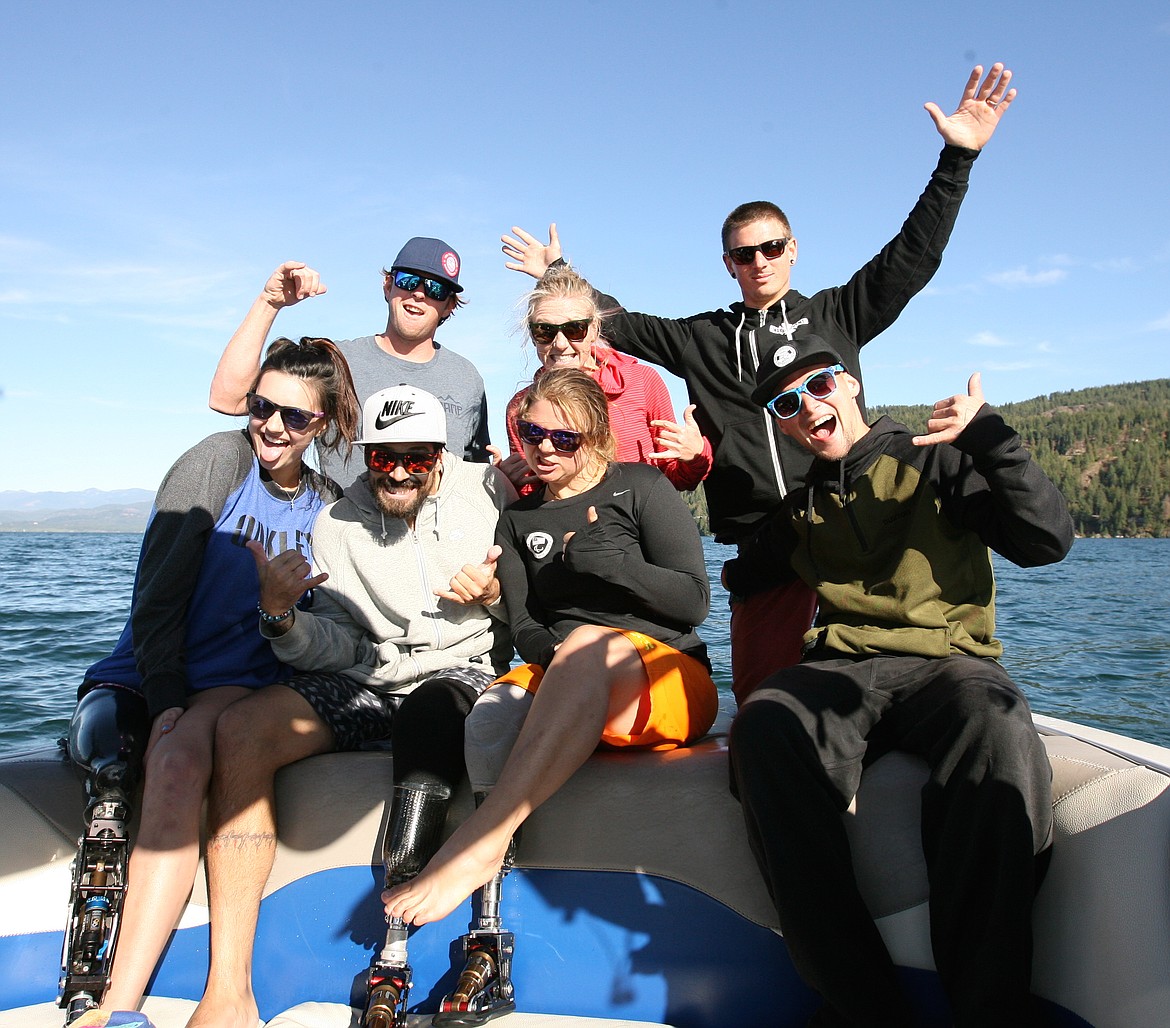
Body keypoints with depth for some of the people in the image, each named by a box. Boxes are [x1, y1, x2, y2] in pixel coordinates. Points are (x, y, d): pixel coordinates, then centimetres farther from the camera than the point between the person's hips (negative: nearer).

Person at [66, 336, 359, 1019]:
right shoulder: (219, 461, -1)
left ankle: (120, 1002, -36)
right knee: (177, 764, -34)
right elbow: (158, 590, -7)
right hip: (147, 672, -1)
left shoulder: (326, 507, 10)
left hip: (245, 681, 1)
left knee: (179, 762, -32)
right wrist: (166, 697, -17)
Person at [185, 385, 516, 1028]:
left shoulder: (486, 490, 4)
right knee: (240, 729, -23)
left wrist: (495, 596, -11)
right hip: (367, 681, 3)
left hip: (465, 670, -2)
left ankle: (394, 957, -36)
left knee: (427, 710, -39)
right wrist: (281, 616, -16)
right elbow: (342, 648, 2)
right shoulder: (338, 523, 8)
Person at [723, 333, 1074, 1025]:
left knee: (998, 736, -40)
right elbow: (740, 578, 35)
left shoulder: (938, 460, 12)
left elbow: (1048, 539, 0)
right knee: (764, 725, -34)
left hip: (948, 661, -2)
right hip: (843, 669, 3)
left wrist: (989, 435, -9)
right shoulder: (802, 509, 24)